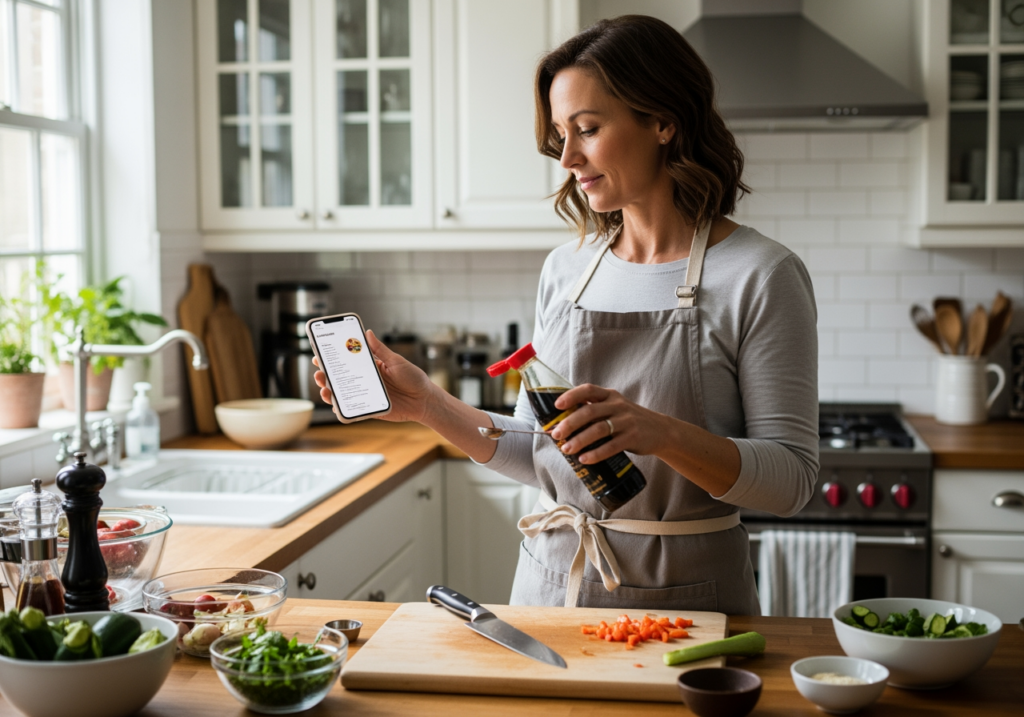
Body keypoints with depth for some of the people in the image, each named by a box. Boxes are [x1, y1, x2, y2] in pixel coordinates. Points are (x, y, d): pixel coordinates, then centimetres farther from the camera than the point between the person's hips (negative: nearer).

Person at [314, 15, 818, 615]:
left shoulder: (760, 275, -12)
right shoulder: (565, 271, 4)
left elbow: (792, 478, -15)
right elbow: (541, 454, 9)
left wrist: (662, 433, -30)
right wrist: (428, 404, -3)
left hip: (682, 598, -5)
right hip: (551, 582, 5)